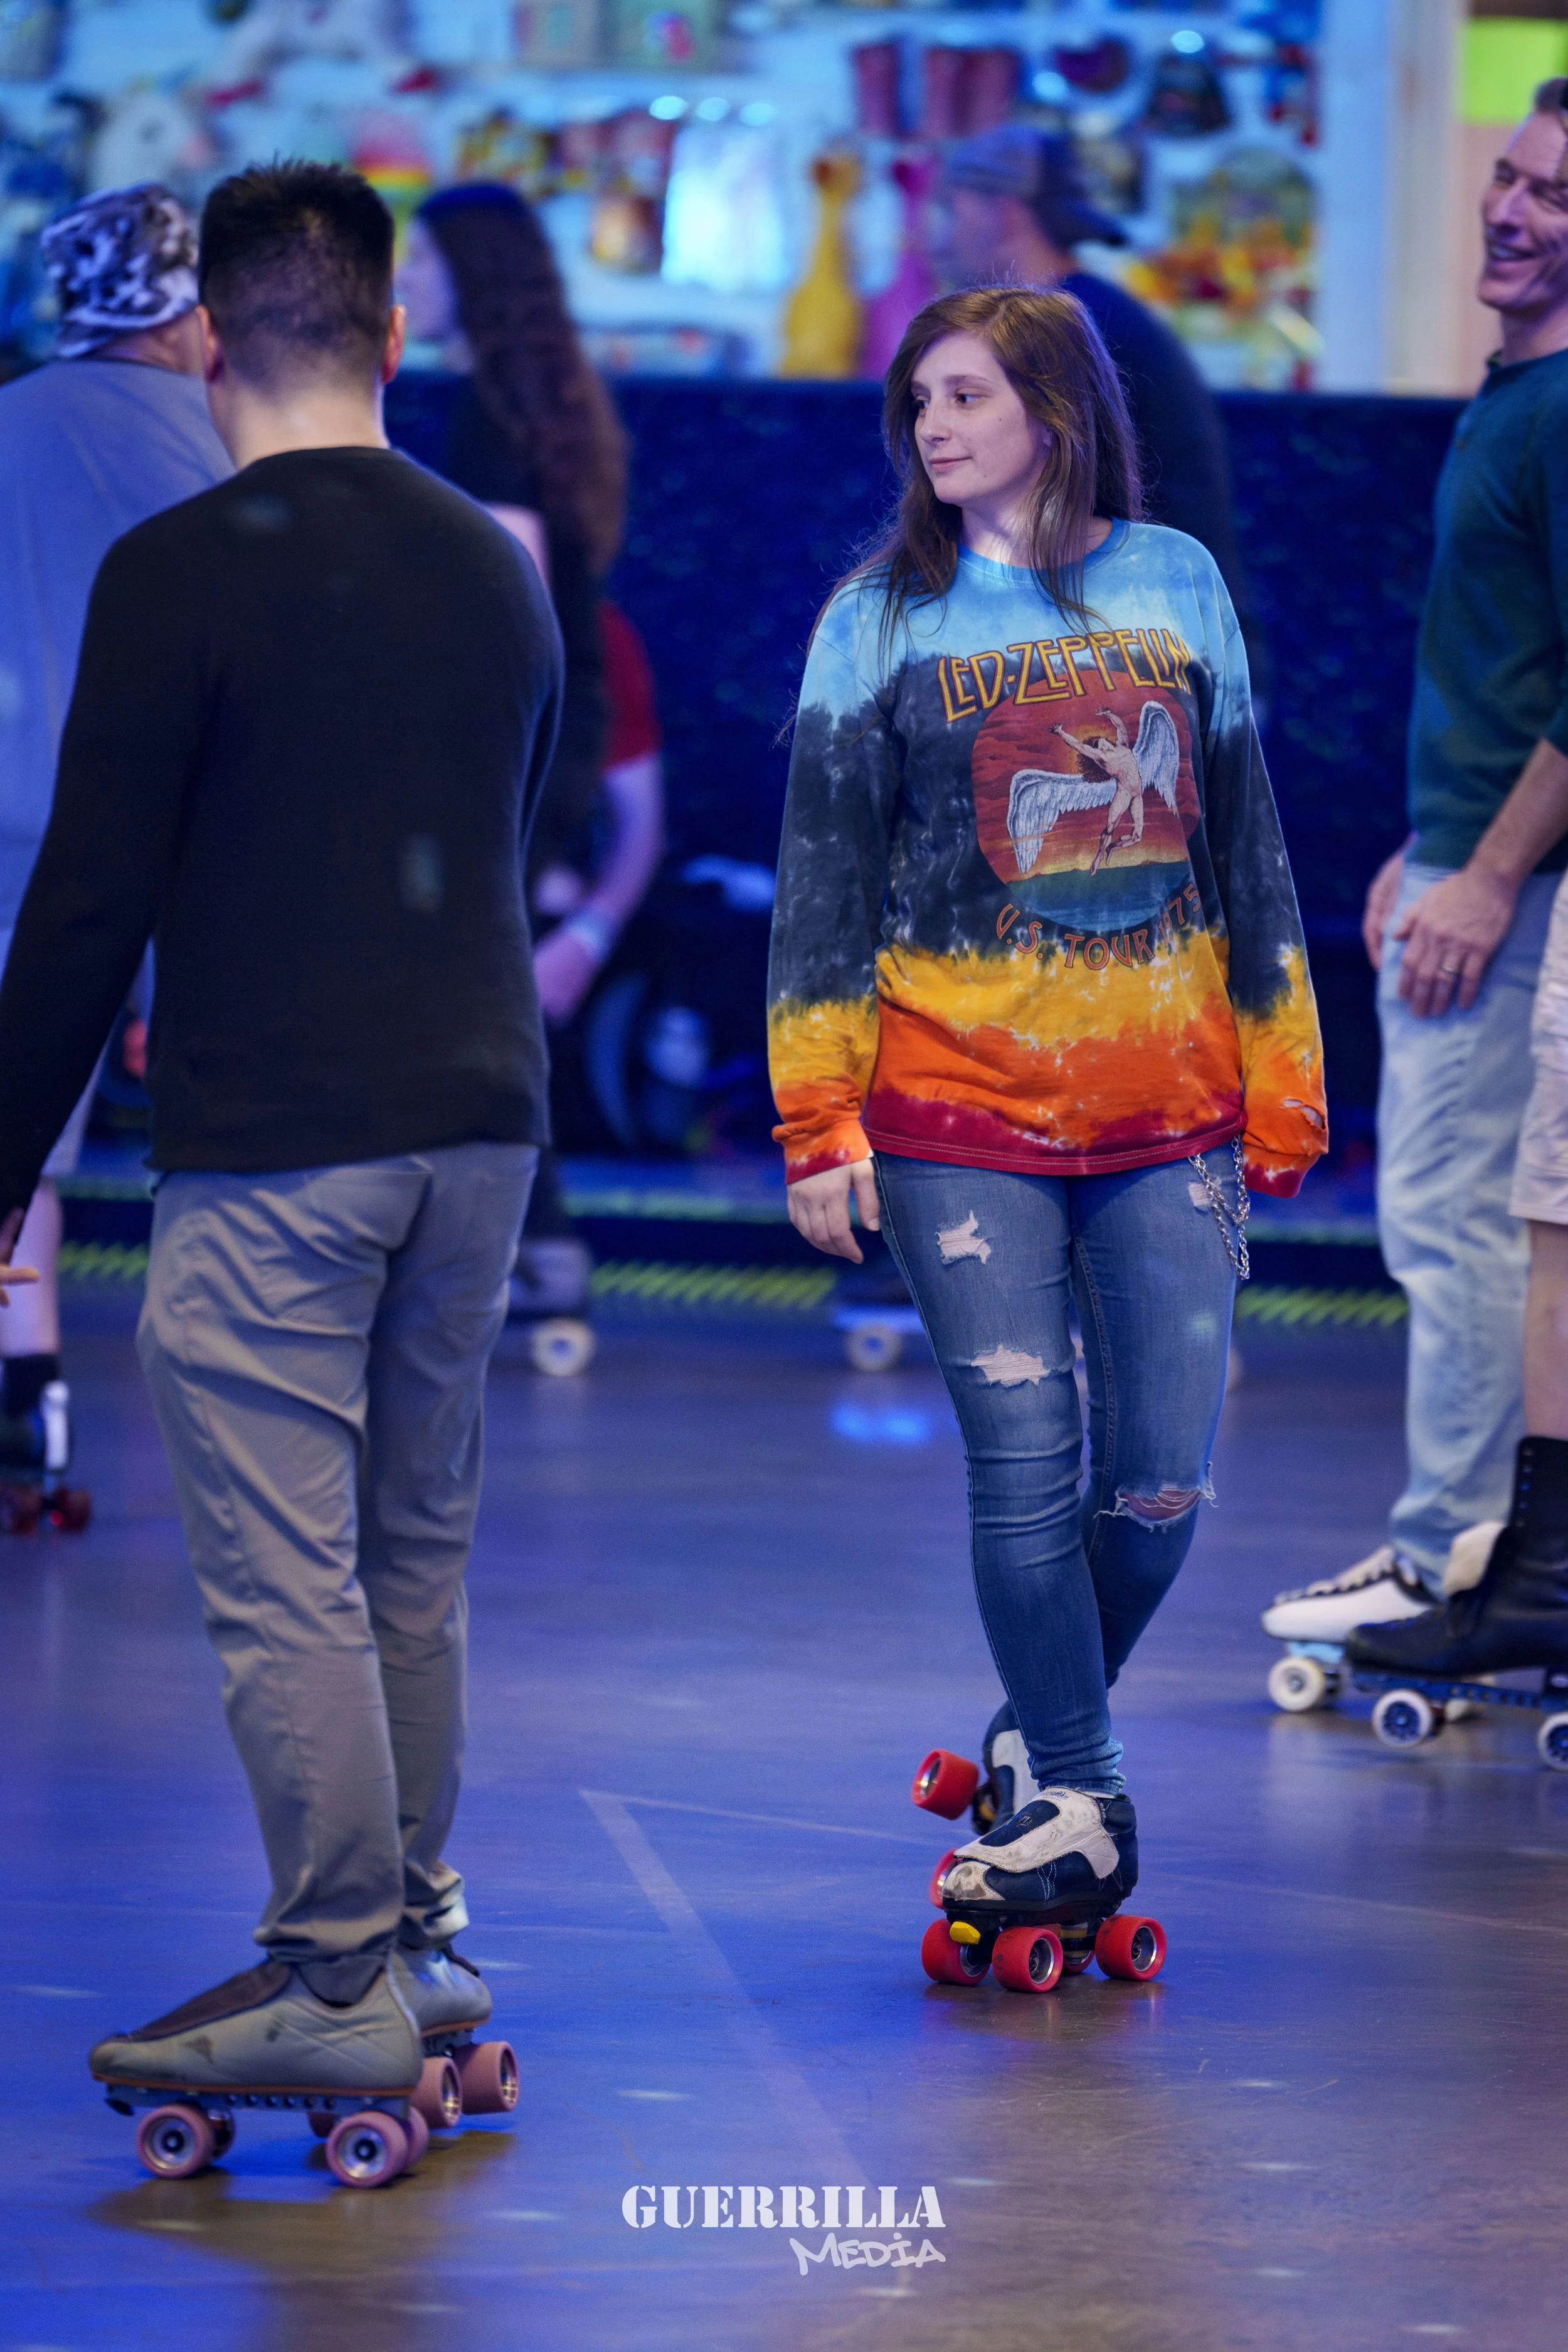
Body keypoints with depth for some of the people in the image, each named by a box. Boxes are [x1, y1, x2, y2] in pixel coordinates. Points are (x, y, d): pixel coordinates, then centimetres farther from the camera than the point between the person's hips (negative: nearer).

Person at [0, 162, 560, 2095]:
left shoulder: (181, 575, -10)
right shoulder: (495, 568, 10)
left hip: (270, 1154, -7)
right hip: (478, 1123, 7)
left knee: (283, 1575, -3)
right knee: (416, 1556, 16)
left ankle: (340, 1985, -2)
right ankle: (413, 1932, 22)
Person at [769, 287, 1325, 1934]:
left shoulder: (1176, 583, 9)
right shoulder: (883, 616, 3)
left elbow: (1243, 844, 14)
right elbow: (824, 875, 3)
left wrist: (1279, 1087, 13)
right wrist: (820, 1123, -3)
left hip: (1164, 1109, 2)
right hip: (959, 1111, -2)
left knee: (1163, 1479, 0)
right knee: (1026, 1467, -6)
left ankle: (1041, 1728, 24)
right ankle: (1073, 1798, 6)